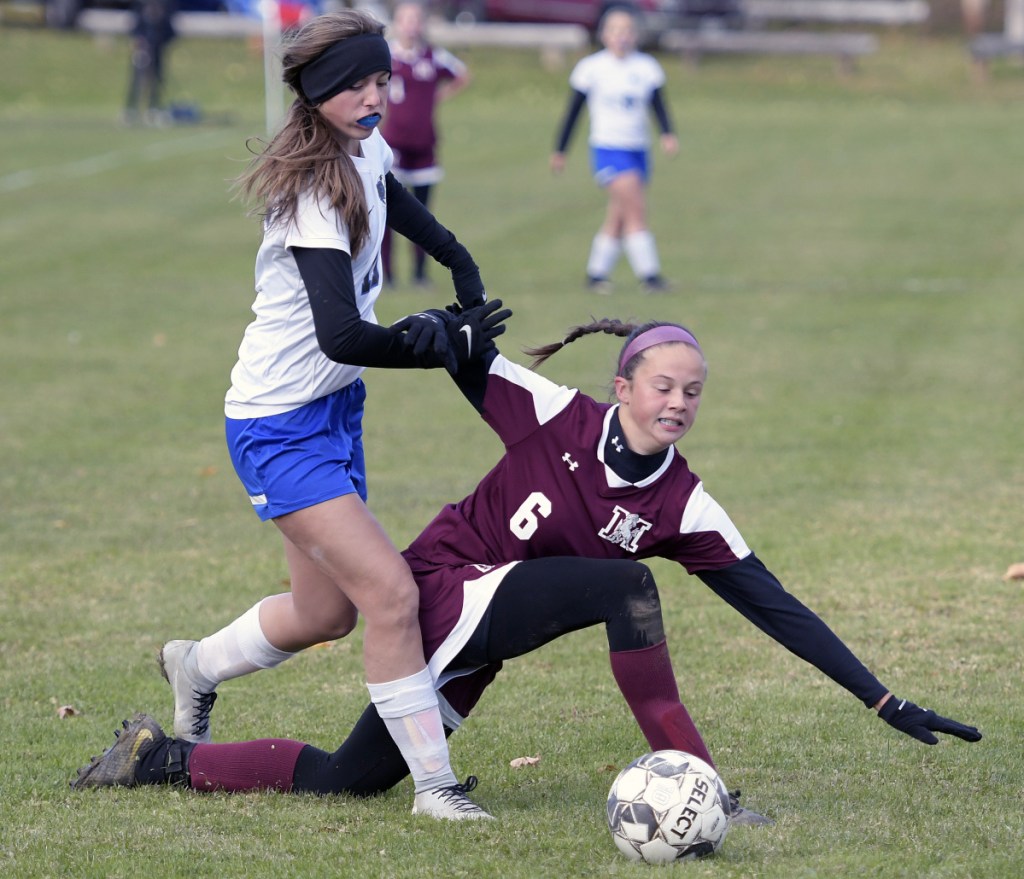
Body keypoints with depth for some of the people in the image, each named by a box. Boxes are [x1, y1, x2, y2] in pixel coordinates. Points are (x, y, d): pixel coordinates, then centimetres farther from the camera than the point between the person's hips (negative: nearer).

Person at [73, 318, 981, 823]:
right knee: (626, 586, -25)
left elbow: (773, 606, -7)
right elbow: (470, 363, -1)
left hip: (481, 642, 5)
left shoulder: (683, 508, -6)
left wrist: (885, 700, -10)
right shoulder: (558, 419, -14)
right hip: (446, 587, -5)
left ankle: (159, 758, 20)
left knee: (345, 780, 5)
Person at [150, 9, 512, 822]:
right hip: (280, 427, -9)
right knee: (391, 593, -18)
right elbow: (342, 337, -35)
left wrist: (461, 265, 27)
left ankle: (198, 667, 44)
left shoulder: (366, 152, 2)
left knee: (327, 612, 18)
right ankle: (433, 784, -9)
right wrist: (449, 345, -24)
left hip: (334, 411, 10)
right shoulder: (315, 193, -26)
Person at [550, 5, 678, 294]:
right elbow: (573, 111, 3)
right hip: (607, 148, -4)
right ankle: (648, 273, -15)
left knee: (619, 217, 8)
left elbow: (658, 105, 3)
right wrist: (559, 151, 6)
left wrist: (668, 134, -15)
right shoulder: (592, 68, -4)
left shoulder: (646, 67, 4)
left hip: (638, 150, 4)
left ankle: (596, 273, 19)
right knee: (636, 208, -16)